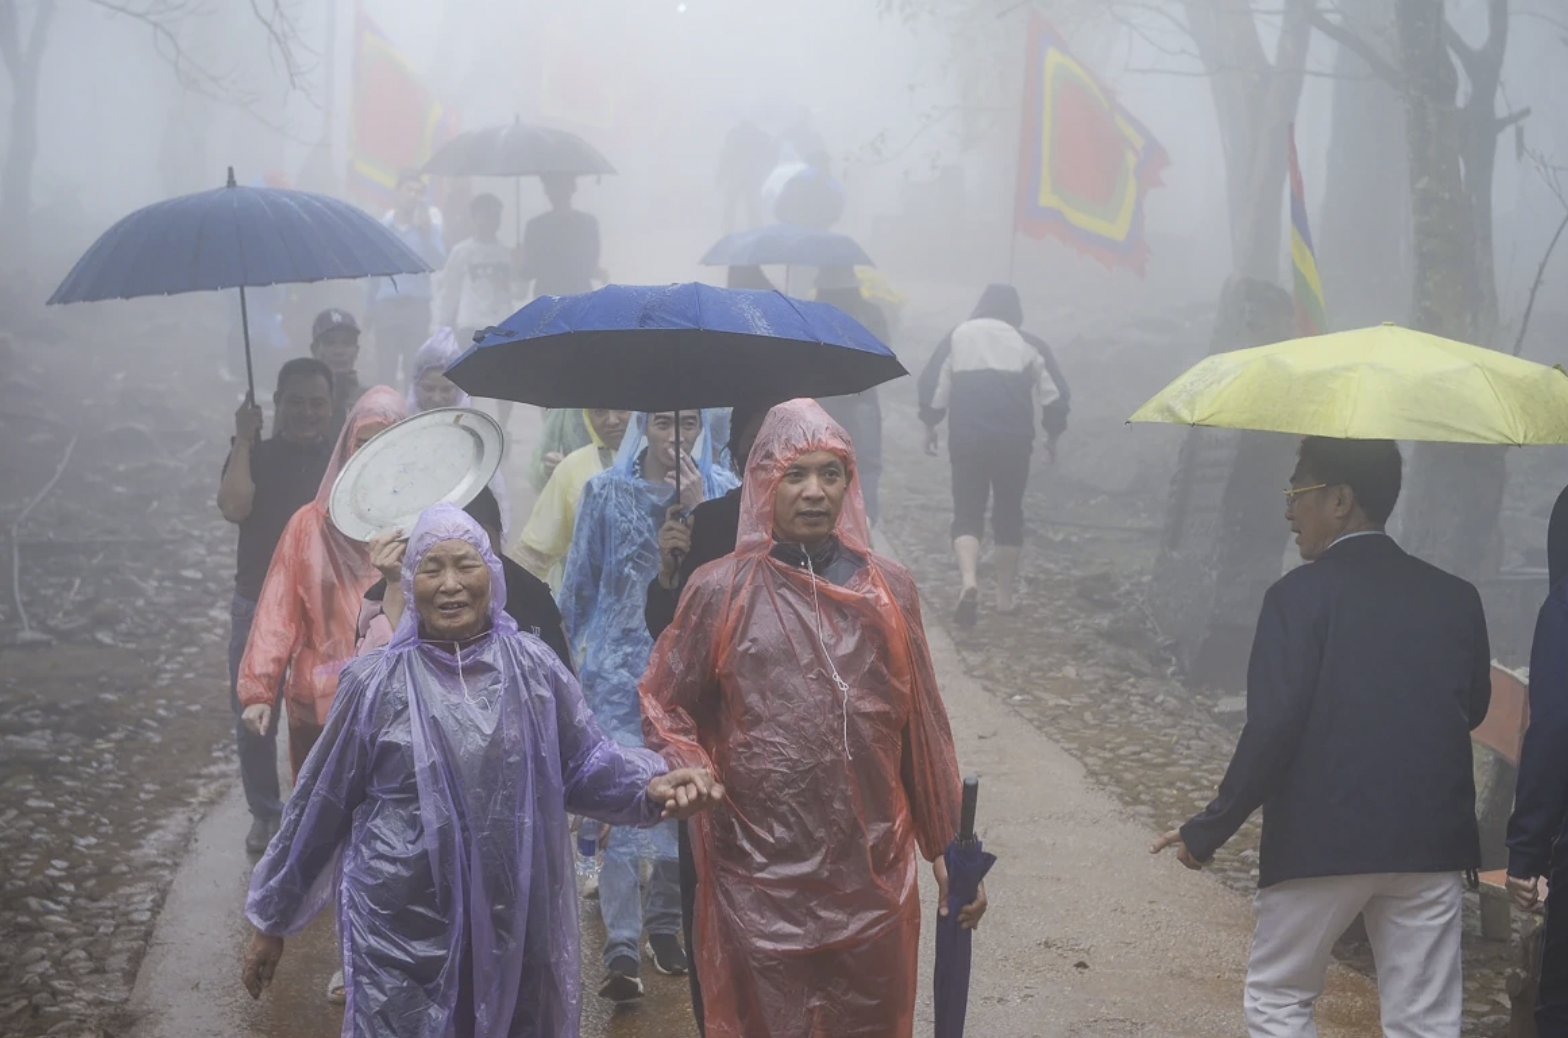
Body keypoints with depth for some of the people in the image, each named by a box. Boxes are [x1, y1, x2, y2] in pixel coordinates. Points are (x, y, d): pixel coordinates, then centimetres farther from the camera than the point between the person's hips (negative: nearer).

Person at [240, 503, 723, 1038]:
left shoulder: (533, 667, 0)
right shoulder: (377, 682, -6)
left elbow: (587, 761, 6)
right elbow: (319, 807, 1)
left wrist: (651, 787, -16)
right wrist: (272, 919, 6)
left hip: (514, 928, 3)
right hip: (402, 934, -3)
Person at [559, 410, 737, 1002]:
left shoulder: (720, 491, 4)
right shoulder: (605, 492, 2)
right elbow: (579, 581, 8)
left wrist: (696, 509, -17)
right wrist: (562, 656, 10)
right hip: (619, 668, -2)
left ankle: (664, 922, 28)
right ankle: (621, 949, -11)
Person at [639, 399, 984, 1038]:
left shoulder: (888, 589, 5)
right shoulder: (720, 591, -2)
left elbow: (922, 726, 10)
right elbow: (664, 704, 5)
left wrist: (948, 846, 12)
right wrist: (693, 774, -15)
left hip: (873, 873, 2)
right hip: (759, 880, -2)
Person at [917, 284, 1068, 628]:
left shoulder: (958, 337, 8)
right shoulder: (1029, 344, 6)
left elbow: (932, 384, 3)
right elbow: (1054, 394, 4)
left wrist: (930, 425, 14)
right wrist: (1052, 434, 16)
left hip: (967, 440, 0)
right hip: (1014, 441, 0)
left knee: (967, 513, 3)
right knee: (1009, 515, 13)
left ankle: (969, 580, -23)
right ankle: (1005, 596, 15)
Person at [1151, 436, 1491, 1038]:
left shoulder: (1301, 594, -10)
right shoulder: (1456, 598, 5)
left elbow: (1272, 727, -15)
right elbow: (1472, 707, 15)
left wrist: (1208, 831, -8)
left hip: (1323, 837, -4)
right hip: (1433, 842, 4)